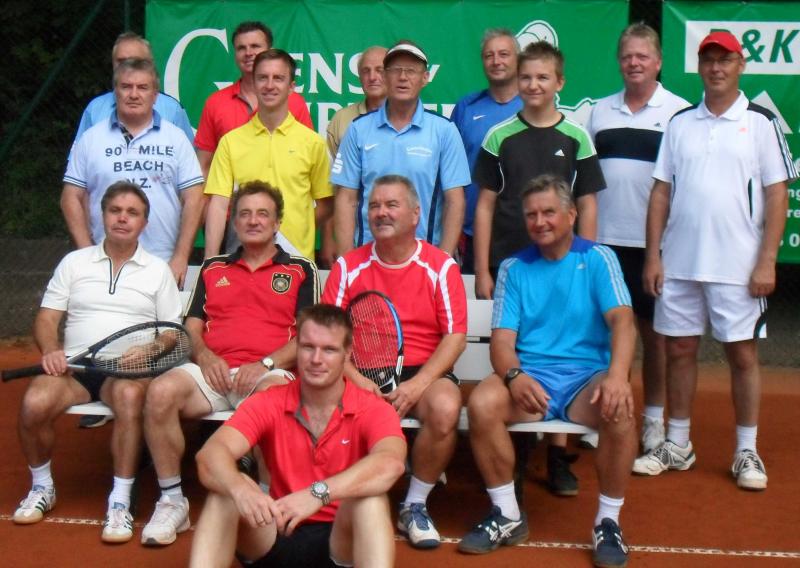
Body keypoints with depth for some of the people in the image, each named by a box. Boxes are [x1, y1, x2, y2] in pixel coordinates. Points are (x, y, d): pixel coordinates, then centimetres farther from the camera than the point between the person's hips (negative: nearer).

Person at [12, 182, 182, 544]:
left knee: (129, 394, -38)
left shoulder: (158, 270, 13)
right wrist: (50, 350, -11)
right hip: (74, 365, 2)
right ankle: (41, 488, 0)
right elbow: (46, 317, 11)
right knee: (35, 403, -29)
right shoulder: (74, 262, 17)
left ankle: (120, 504, -30)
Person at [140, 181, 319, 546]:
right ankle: (171, 501, -16)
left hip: (268, 373, -3)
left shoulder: (301, 270, 16)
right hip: (213, 371, 3)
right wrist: (204, 355, -3)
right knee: (161, 392, -28)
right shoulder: (213, 269, 26)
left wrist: (267, 363, -11)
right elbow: (192, 327, 20)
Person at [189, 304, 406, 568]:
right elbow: (211, 454, -18)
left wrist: (317, 493, -44)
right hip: (277, 537, 2)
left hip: (342, 540, -2)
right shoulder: (267, 404, -1)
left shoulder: (373, 410, -7)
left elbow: (391, 463, -31)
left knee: (370, 499, -33)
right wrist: (239, 488, -42)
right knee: (227, 488, -25)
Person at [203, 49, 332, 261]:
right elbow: (219, 204, -1)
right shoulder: (230, 141, 5)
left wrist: (296, 229, -2)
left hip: (296, 256, 0)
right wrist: (210, 260, -9)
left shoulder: (312, 142, 3)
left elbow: (326, 205, 9)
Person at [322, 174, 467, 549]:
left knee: (446, 408, -33)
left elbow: (455, 336, -3)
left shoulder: (441, 266, 3)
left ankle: (415, 506, -8)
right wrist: (356, 379, -15)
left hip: (423, 373, -1)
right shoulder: (348, 266, 8)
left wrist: (418, 384, -17)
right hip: (362, 374, 1)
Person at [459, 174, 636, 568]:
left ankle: (608, 522, -14)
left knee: (619, 410, -34)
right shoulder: (514, 268, 12)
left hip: (587, 376, -1)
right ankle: (508, 516, -10)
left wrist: (617, 376, -30)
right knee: (481, 403, -28)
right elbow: (501, 339, 3)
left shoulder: (597, 259, 5)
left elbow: (622, 320, -10)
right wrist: (513, 375, -21)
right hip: (529, 374, 2)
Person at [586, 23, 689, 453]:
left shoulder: (679, 112, -1)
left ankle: (654, 420, 17)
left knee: (654, 333, 7)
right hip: (604, 240, 3)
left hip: (653, 242, -3)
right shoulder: (600, 111, 10)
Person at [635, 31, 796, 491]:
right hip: (679, 263, 3)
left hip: (738, 266, -3)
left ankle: (748, 452, 14)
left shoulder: (761, 122, 0)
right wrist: (653, 255, 2)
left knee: (743, 353, 3)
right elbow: (661, 191, 8)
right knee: (679, 350, 9)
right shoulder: (680, 123, 9)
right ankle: (678, 445, 22)